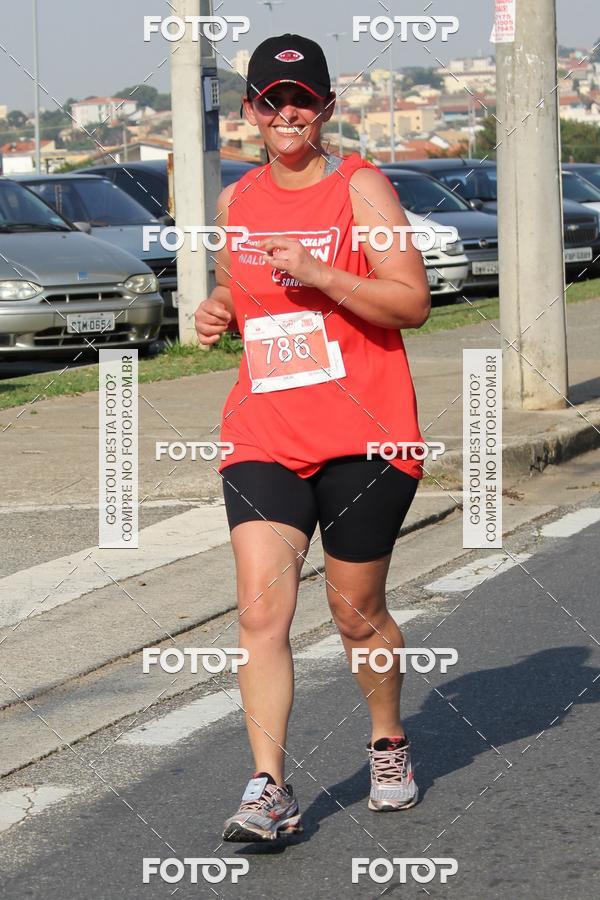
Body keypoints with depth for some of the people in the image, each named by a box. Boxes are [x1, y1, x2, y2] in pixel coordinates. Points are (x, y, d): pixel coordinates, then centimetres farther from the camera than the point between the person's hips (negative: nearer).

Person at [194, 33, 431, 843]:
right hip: (263, 435, 4)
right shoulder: (237, 201, 12)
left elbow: (413, 302, -11)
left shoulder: (360, 187, -4)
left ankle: (390, 746, 33)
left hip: (362, 438, -4)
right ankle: (270, 791, -12)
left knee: (357, 612, 7)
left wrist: (317, 273, -21)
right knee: (261, 609, -12)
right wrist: (218, 315, 5)